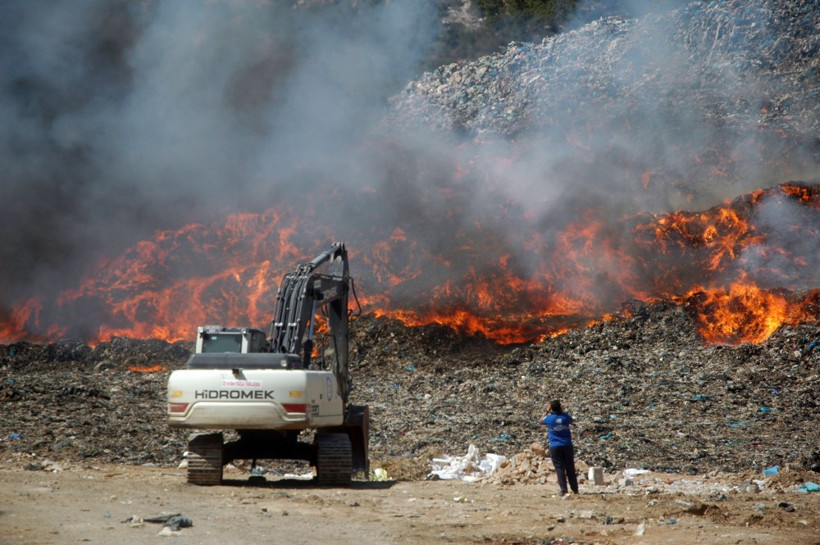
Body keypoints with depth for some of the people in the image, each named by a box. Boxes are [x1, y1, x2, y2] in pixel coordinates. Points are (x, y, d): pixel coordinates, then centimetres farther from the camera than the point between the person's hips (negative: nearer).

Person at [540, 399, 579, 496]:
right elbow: (571, 420, 22)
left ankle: (564, 490, -9)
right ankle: (575, 489, 15)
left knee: (559, 468, -1)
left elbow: (541, 420, 14)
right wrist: (562, 411, 24)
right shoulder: (565, 417, -3)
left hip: (555, 447, -2)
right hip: (567, 446, 2)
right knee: (570, 468, 10)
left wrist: (547, 411, 22)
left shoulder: (549, 418, -9)